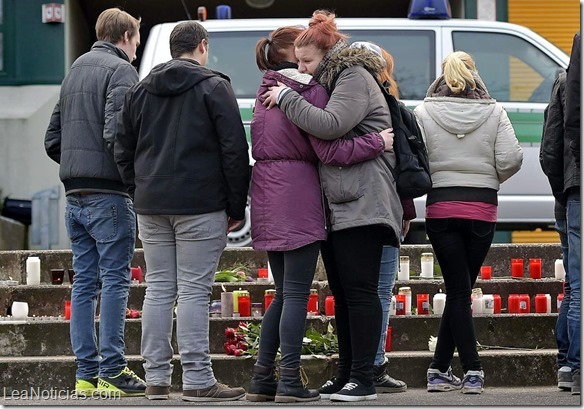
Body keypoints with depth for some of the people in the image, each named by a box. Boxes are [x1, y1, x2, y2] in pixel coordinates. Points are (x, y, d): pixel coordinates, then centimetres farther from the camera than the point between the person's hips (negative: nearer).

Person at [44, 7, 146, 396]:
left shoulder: (75, 70, 19)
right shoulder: (120, 71, -7)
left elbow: (53, 139, 19)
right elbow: (116, 133, -21)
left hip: (75, 195, 8)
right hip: (109, 193, -8)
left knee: (85, 282, 8)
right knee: (115, 280, -5)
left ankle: (86, 372, 9)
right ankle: (112, 371, -6)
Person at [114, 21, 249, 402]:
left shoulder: (140, 90, 14)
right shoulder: (213, 87, -3)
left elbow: (123, 150, 16)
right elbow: (234, 151, -7)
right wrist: (237, 207, -1)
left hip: (151, 208, 5)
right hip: (200, 207, -5)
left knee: (159, 289, 8)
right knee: (194, 290, -5)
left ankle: (156, 378, 8)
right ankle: (197, 381, -6)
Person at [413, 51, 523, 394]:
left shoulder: (424, 112, -1)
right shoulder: (494, 112, 0)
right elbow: (511, 159, -7)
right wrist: (491, 180, 12)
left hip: (440, 208, 0)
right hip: (482, 209, 1)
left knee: (458, 291, 4)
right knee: (461, 291, 10)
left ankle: (473, 370, -3)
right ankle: (440, 369, 8)